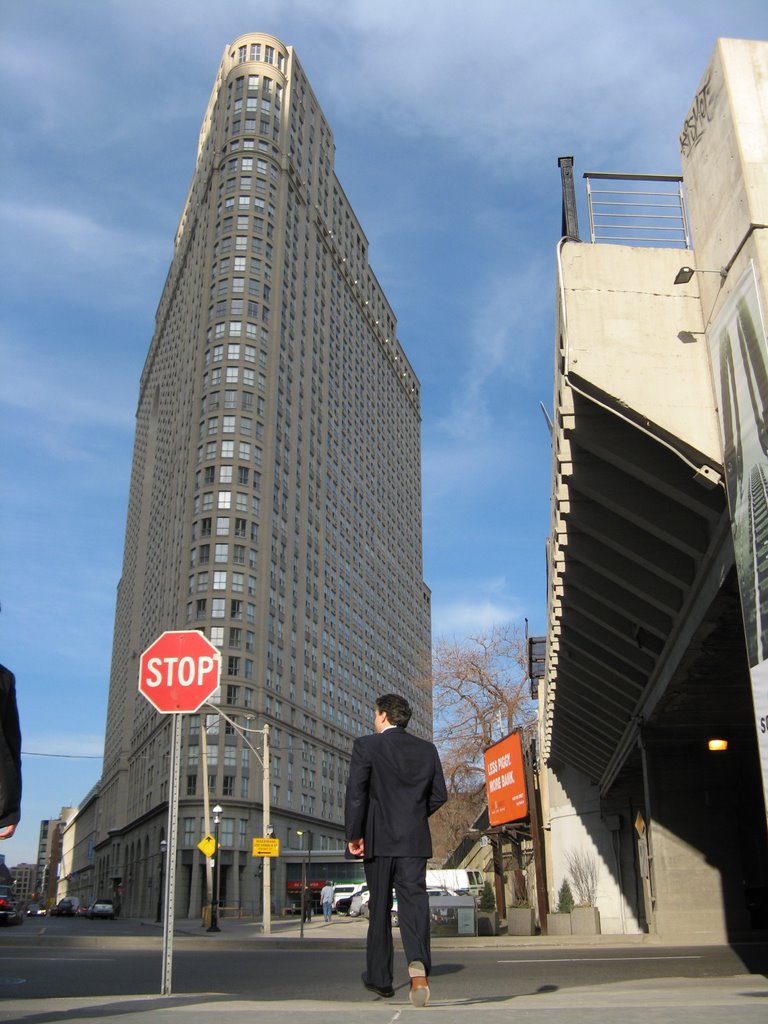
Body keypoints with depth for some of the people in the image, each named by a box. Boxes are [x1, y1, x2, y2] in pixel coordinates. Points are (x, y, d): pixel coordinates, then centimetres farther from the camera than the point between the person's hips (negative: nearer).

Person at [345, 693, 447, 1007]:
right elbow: (439, 795, 10)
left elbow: (355, 793, -10)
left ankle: (379, 978, 20)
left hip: (378, 839, -2)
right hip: (415, 840, 2)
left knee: (380, 909, 11)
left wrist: (353, 835, -3)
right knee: (414, 902, -3)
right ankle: (418, 964, -26)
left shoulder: (366, 745, -4)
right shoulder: (427, 749, 9)